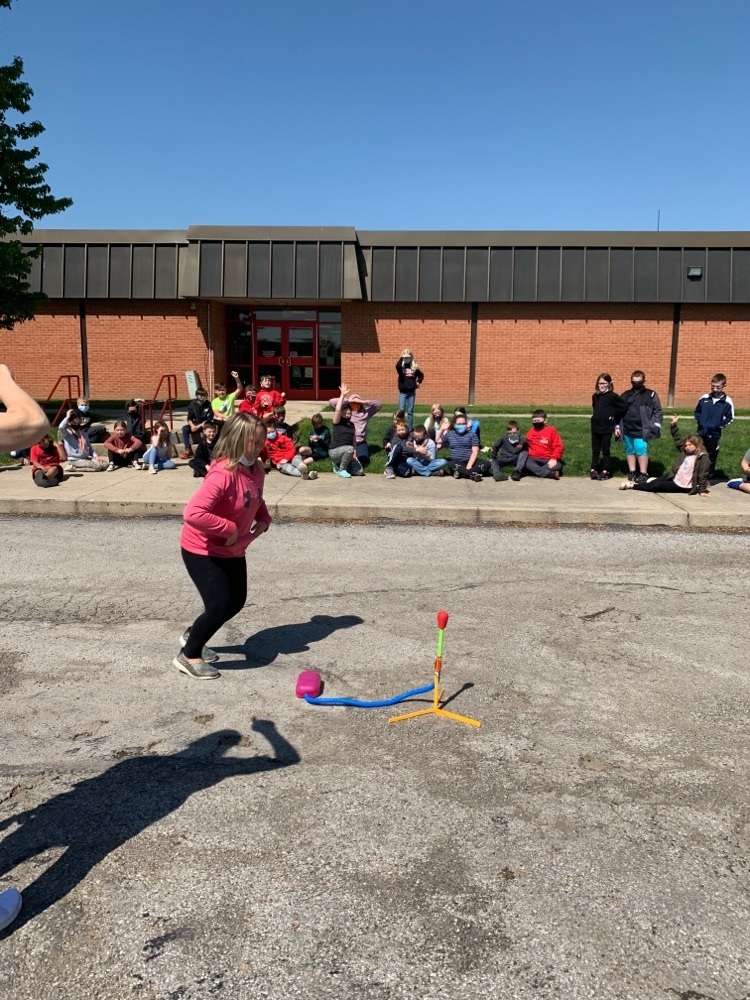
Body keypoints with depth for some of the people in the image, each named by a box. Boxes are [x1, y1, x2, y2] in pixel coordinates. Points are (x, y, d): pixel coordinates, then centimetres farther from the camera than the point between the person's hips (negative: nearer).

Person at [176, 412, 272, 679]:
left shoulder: (256, 470, -3)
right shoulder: (222, 474, -32)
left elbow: (257, 501, 17)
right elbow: (193, 513, -43)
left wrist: (264, 520, -4)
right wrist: (229, 528, -34)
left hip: (233, 551, 9)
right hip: (202, 551, -9)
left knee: (236, 602, 16)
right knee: (219, 606, -11)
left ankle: (192, 636, 39)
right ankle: (188, 657, 13)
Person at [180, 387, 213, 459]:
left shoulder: (208, 405, -8)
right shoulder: (193, 404, -1)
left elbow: (209, 419, -12)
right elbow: (189, 418, -1)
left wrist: (199, 426, -21)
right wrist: (192, 425, -22)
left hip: (205, 424, -3)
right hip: (195, 424, 3)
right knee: (185, 428, -24)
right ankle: (188, 450, -24)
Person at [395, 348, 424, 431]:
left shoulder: (415, 367, 5)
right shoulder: (401, 366, -1)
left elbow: (421, 375, 21)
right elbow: (397, 367, -27)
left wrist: (418, 382, 8)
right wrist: (402, 358, -23)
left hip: (411, 392, 1)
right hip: (403, 392, -1)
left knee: (410, 411, 7)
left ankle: (410, 429, 13)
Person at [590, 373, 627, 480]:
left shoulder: (613, 396, -10)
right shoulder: (595, 396, 7)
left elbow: (623, 406, -10)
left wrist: (613, 417, -6)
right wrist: (596, 417, 12)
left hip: (606, 428, -5)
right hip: (595, 427, 5)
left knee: (605, 450, 2)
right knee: (595, 450, 10)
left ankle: (606, 471, 8)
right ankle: (593, 469, 16)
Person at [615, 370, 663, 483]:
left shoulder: (651, 395, 2)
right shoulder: (625, 396, 12)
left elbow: (657, 412, 1)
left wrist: (656, 426, -8)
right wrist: (617, 427, 9)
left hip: (641, 430, -4)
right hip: (627, 430, 4)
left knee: (641, 450, -11)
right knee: (630, 450, 11)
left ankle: (643, 473, -2)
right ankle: (632, 472, 21)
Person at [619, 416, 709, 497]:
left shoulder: (703, 457, -20)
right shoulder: (686, 451, 2)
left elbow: (703, 475, -21)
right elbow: (678, 440, 10)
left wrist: (702, 490, -23)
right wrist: (673, 425, 2)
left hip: (682, 486, -7)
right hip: (675, 476, 7)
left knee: (656, 486, -7)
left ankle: (632, 485, -1)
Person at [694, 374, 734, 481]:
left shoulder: (727, 402, -7)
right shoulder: (704, 398, 1)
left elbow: (730, 418, -1)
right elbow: (697, 411, 13)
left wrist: (719, 425, -11)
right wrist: (699, 422, 0)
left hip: (715, 434, -2)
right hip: (701, 432, 2)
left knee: (711, 457, 6)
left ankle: (709, 477, 16)